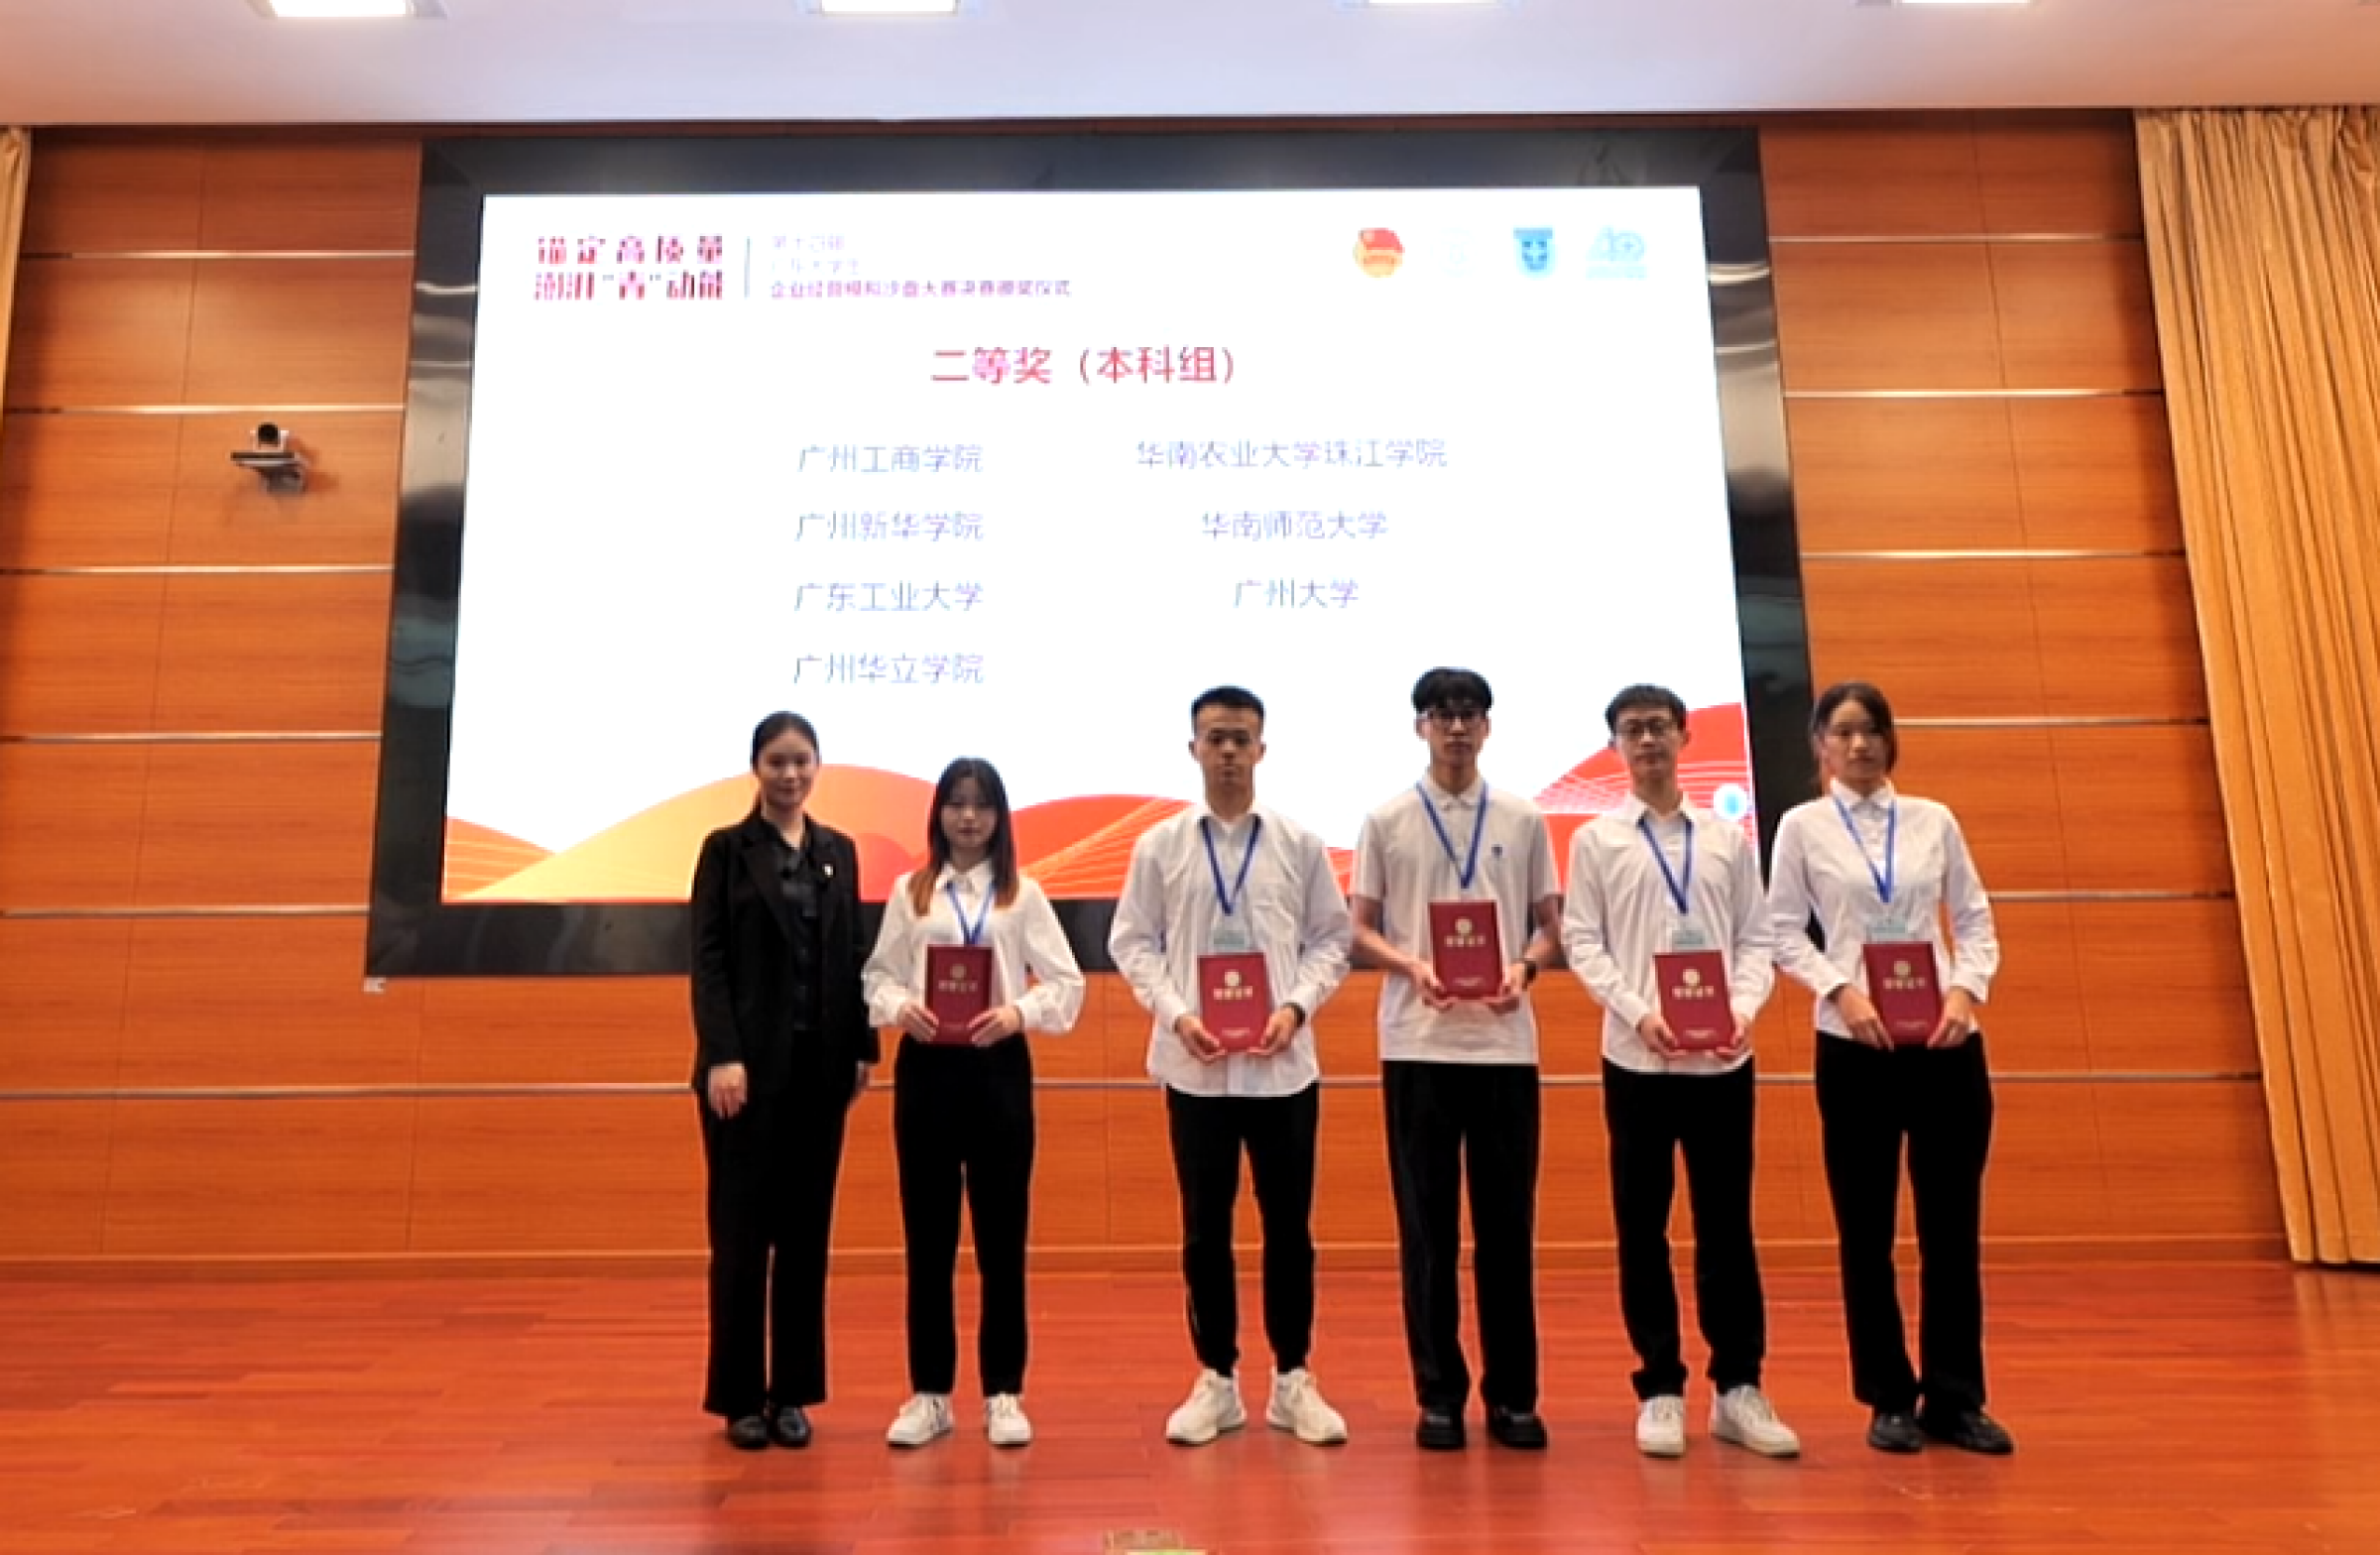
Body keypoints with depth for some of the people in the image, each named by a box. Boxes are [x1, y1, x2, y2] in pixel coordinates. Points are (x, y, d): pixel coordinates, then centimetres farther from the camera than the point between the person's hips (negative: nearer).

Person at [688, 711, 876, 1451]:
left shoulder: (839, 851, 11)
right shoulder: (726, 849, 0)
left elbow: (852, 956, 11)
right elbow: (708, 960, -6)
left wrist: (863, 1048, 5)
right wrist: (722, 1057, -15)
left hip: (821, 1062, 4)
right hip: (750, 1063, -4)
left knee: (807, 1230, 8)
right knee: (742, 1230, 4)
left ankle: (793, 1392, 18)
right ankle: (740, 1396, 16)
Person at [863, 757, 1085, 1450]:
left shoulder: (1023, 894, 4)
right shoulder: (908, 891, 6)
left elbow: (1067, 982, 1)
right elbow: (878, 976, 4)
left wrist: (1019, 1011, -16)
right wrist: (901, 1006, -16)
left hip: (998, 1067, -1)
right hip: (926, 1066, 1)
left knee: (1002, 1237, 4)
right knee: (927, 1237, 7)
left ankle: (1003, 1394, 16)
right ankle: (929, 1394, 19)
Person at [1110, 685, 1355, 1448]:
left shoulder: (1300, 843, 3)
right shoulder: (1159, 844, 3)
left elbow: (1332, 937, 4)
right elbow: (1132, 942, 3)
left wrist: (1296, 1007, -11)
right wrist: (1176, 1015, -11)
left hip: (1282, 1064, 0)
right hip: (1195, 1065, 0)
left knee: (1289, 1226, 7)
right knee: (1204, 1229, 8)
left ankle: (1293, 1381, 21)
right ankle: (1216, 1381, 21)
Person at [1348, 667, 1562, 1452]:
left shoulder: (1524, 819, 7)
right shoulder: (1386, 821, 4)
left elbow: (1550, 924, 10)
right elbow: (1360, 930, 5)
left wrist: (1523, 968, -11)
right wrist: (1411, 966, -15)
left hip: (1504, 1043, 1)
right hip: (1417, 1044, -1)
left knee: (1507, 1222, 6)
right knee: (1427, 1224, 5)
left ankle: (1512, 1393, 18)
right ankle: (1439, 1394, 16)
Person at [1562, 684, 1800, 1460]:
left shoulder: (1729, 838, 10)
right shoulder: (1595, 840, 5)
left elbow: (1756, 937, 7)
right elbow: (1582, 942, -1)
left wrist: (1744, 1008, -11)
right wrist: (1638, 1012, -15)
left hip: (1723, 1058, 1)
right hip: (1637, 1058, -1)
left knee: (1727, 1224, 7)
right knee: (1643, 1228, 5)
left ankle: (1738, 1387, 18)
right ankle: (1660, 1390, 15)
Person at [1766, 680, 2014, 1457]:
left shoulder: (1934, 820, 9)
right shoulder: (1802, 826, 3)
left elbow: (1975, 918, 8)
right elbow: (1785, 932, 0)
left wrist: (1967, 988, -9)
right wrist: (1841, 991, -15)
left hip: (1946, 1042, 2)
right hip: (1854, 1046, -2)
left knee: (1953, 1225, 6)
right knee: (1865, 1231, 5)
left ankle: (1955, 1399, 19)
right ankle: (1889, 1400, 18)